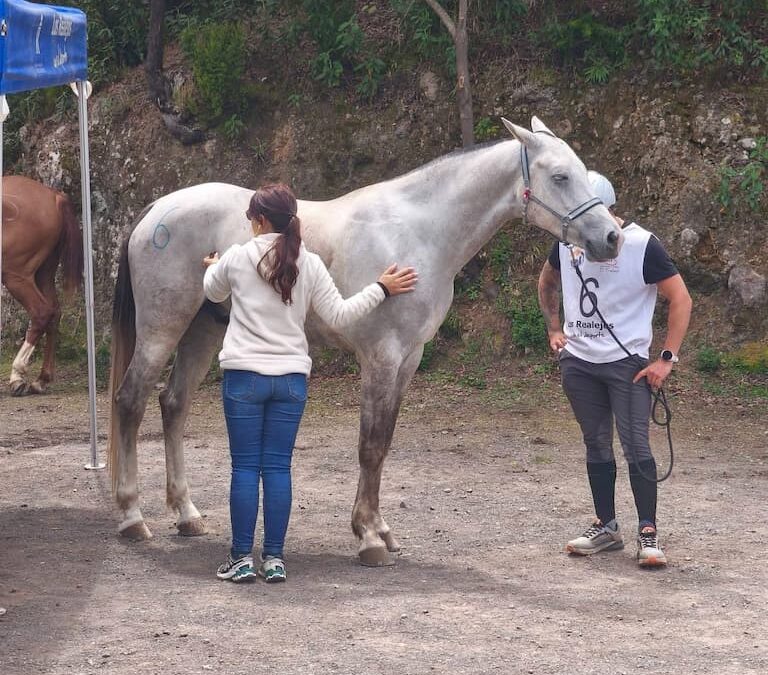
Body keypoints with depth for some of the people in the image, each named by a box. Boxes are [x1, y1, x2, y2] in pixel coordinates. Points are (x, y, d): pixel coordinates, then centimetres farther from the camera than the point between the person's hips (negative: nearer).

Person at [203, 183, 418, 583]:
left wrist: (214, 269, 40)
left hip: (244, 376, -2)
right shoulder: (309, 265, 0)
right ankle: (274, 560, 7)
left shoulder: (238, 258, -3)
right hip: (291, 380, 2)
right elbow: (339, 316, 1)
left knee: (245, 467, 2)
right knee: (278, 467, 6)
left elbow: (213, 293, 17)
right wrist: (380, 290, 13)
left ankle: (241, 559, 4)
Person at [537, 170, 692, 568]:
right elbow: (546, 281, 23)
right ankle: (605, 528, 20)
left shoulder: (642, 245, -14)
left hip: (627, 363, -5)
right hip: (578, 362, 5)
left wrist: (666, 358, -15)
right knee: (596, 446, 11)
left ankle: (648, 535, -4)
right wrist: (554, 328, 14)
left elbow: (681, 300, -11)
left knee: (636, 447, -9)